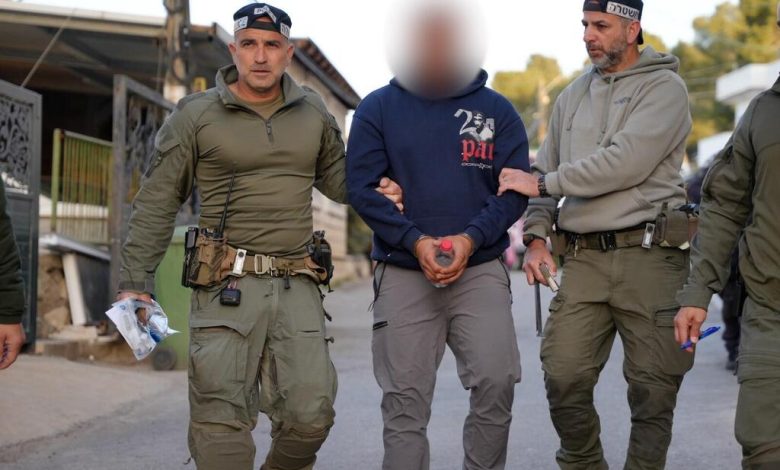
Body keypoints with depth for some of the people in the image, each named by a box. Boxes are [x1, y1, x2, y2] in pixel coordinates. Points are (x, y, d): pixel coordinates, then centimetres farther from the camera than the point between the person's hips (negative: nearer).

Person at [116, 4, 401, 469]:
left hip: (297, 285, 3)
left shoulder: (313, 112, 12)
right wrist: (136, 281, -3)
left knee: (311, 415, -3)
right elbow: (156, 203, 4)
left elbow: (336, 176, 26)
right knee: (221, 418, -5)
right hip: (227, 286, -3)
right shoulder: (196, 116, 2)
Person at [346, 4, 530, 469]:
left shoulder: (497, 110, 7)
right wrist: (415, 241, -13)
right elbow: (362, 187, 0)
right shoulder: (378, 108, 5)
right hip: (403, 274, 0)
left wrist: (471, 238, -14)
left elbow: (515, 190, 3)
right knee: (405, 402, 0)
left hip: (481, 269, 0)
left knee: (496, 383, -12)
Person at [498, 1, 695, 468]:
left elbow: (625, 163, -16)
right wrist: (537, 235, 5)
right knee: (563, 377, -2)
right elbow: (544, 173, 20)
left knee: (652, 388, 0)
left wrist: (542, 182, -12)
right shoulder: (573, 96, 17)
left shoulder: (664, 87, -2)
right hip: (582, 258, 5)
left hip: (648, 255, -4)